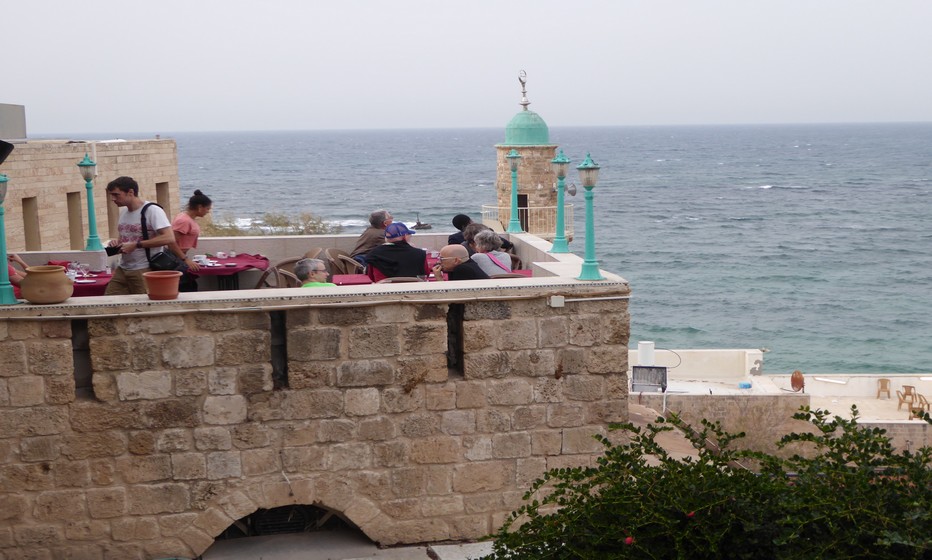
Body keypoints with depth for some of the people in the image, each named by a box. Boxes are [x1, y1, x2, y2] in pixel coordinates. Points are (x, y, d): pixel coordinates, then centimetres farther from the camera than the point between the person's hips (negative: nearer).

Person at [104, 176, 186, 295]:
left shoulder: (152, 211, -10)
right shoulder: (123, 213, 15)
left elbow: (169, 238, -21)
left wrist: (136, 245, -20)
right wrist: (117, 243, 3)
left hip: (144, 271, -8)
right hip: (122, 270, 8)